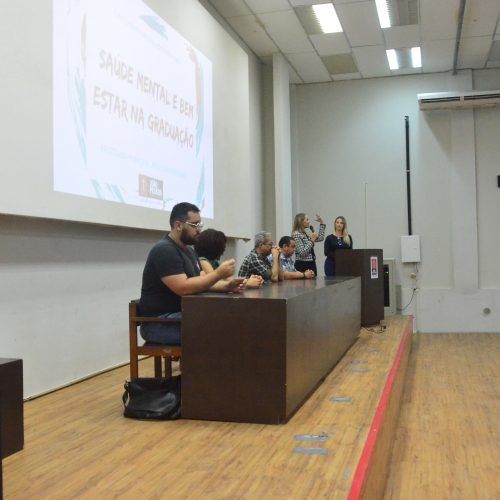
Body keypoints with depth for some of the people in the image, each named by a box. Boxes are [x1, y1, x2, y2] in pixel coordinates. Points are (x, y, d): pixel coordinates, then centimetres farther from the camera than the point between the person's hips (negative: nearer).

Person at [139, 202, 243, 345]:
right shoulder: (164, 250, -16)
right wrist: (219, 273, -23)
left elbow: (202, 282, 12)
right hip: (160, 322, -9)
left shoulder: (188, 250, 16)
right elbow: (183, 288, -26)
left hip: (182, 314, 10)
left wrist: (226, 286, -7)